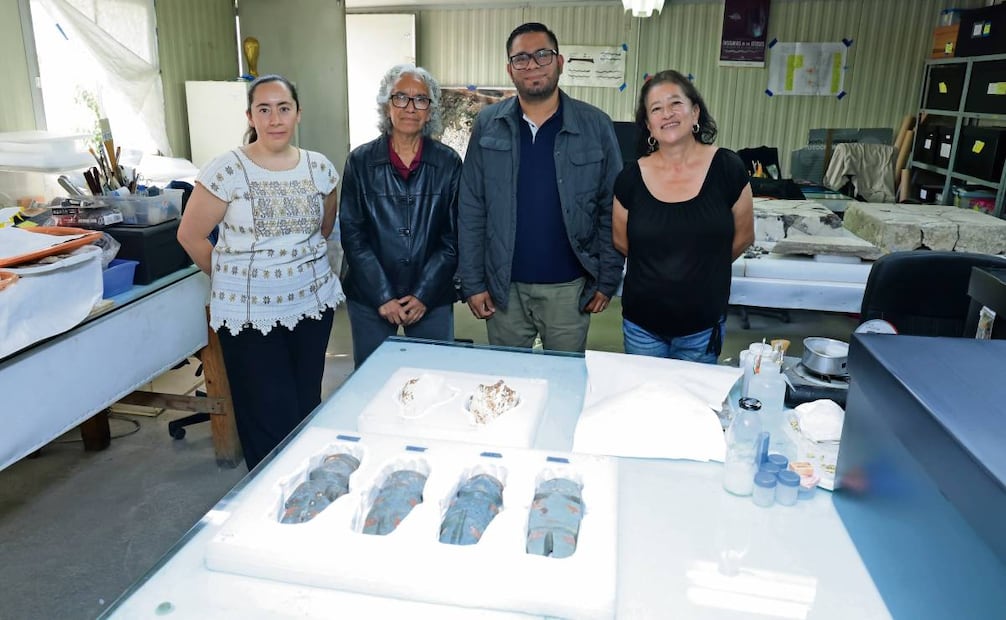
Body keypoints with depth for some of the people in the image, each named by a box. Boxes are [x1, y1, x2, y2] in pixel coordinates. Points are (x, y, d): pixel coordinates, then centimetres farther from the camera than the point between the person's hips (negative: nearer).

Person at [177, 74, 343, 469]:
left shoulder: (320, 169, 1)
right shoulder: (228, 170, -12)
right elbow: (190, 235, -4)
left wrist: (299, 263, 12)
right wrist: (231, 277, 4)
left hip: (313, 302, 4)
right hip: (248, 312, -4)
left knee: (308, 407, 13)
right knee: (270, 419, 2)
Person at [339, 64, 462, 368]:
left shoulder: (448, 163, 1)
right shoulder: (361, 161, 0)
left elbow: (454, 237, 0)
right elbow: (352, 234, -3)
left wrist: (424, 295, -8)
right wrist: (383, 297, -10)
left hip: (432, 300, 0)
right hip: (369, 299, 0)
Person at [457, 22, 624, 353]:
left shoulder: (595, 125, -4)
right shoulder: (489, 125, -1)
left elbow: (612, 210, -1)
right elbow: (471, 210, 0)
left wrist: (607, 280, -3)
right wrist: (472, 281, -3)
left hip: (569, 288, -1)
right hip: (504, 286, 1)